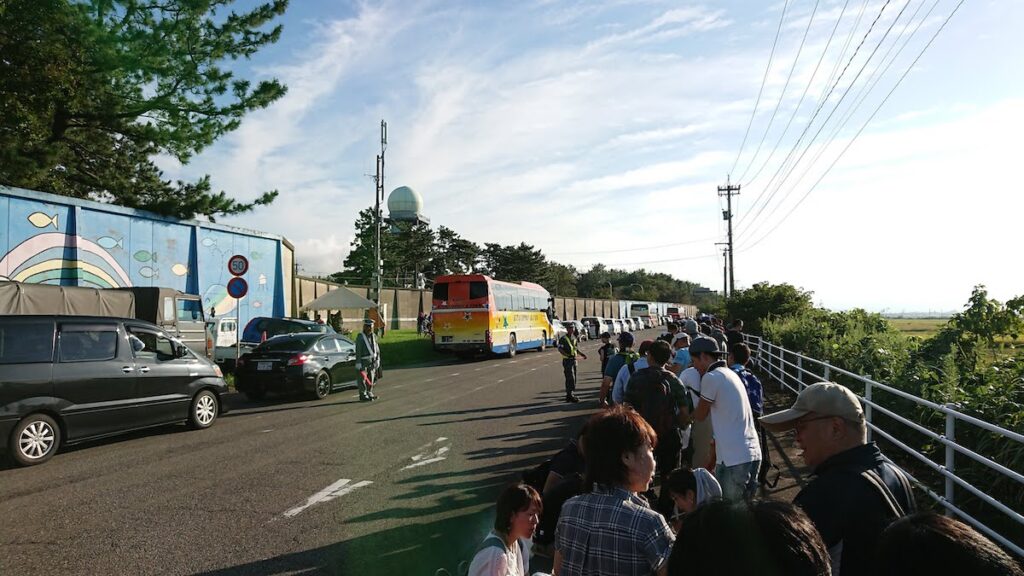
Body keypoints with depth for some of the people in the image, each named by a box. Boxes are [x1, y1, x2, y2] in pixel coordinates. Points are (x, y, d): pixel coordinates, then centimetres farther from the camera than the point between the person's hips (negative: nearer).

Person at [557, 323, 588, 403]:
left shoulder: (575, 338, 15)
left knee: (573, 378, 10)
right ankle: (570, 395, -11)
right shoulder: (563, 339, -8)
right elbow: (560, 349, -16)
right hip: (567, 360, -8)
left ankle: (569, 395, 18)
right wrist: (567, 355, -28)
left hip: (574, 360, 8)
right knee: (570, 378, -12)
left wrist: (582, 354, 10)